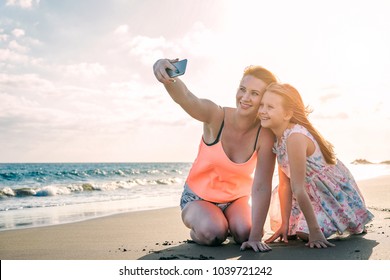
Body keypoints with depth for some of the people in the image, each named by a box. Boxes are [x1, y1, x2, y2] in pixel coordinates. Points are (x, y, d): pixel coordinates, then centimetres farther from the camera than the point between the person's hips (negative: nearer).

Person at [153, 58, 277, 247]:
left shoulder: (265, 135, -22)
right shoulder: (216, 117, -23)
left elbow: (262, 186, -25)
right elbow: (185, 98, -43)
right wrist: (168, 78, -66)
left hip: (236, 199, 2)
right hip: (199, 197, -1)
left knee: (244, 233, -25)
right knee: (212, 234, -28)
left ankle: (226, 224, 11)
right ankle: (197, 225, 9)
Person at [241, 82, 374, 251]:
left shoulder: (295, 137, -36)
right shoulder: (278, 137, -9)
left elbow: (298, 189, -34)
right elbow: (285, 184, -7)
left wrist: (315, 231, -28)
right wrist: (284, 224, -7)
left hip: (338, 195, -7)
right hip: (313, 193, 8)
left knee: (302, 232, -15)